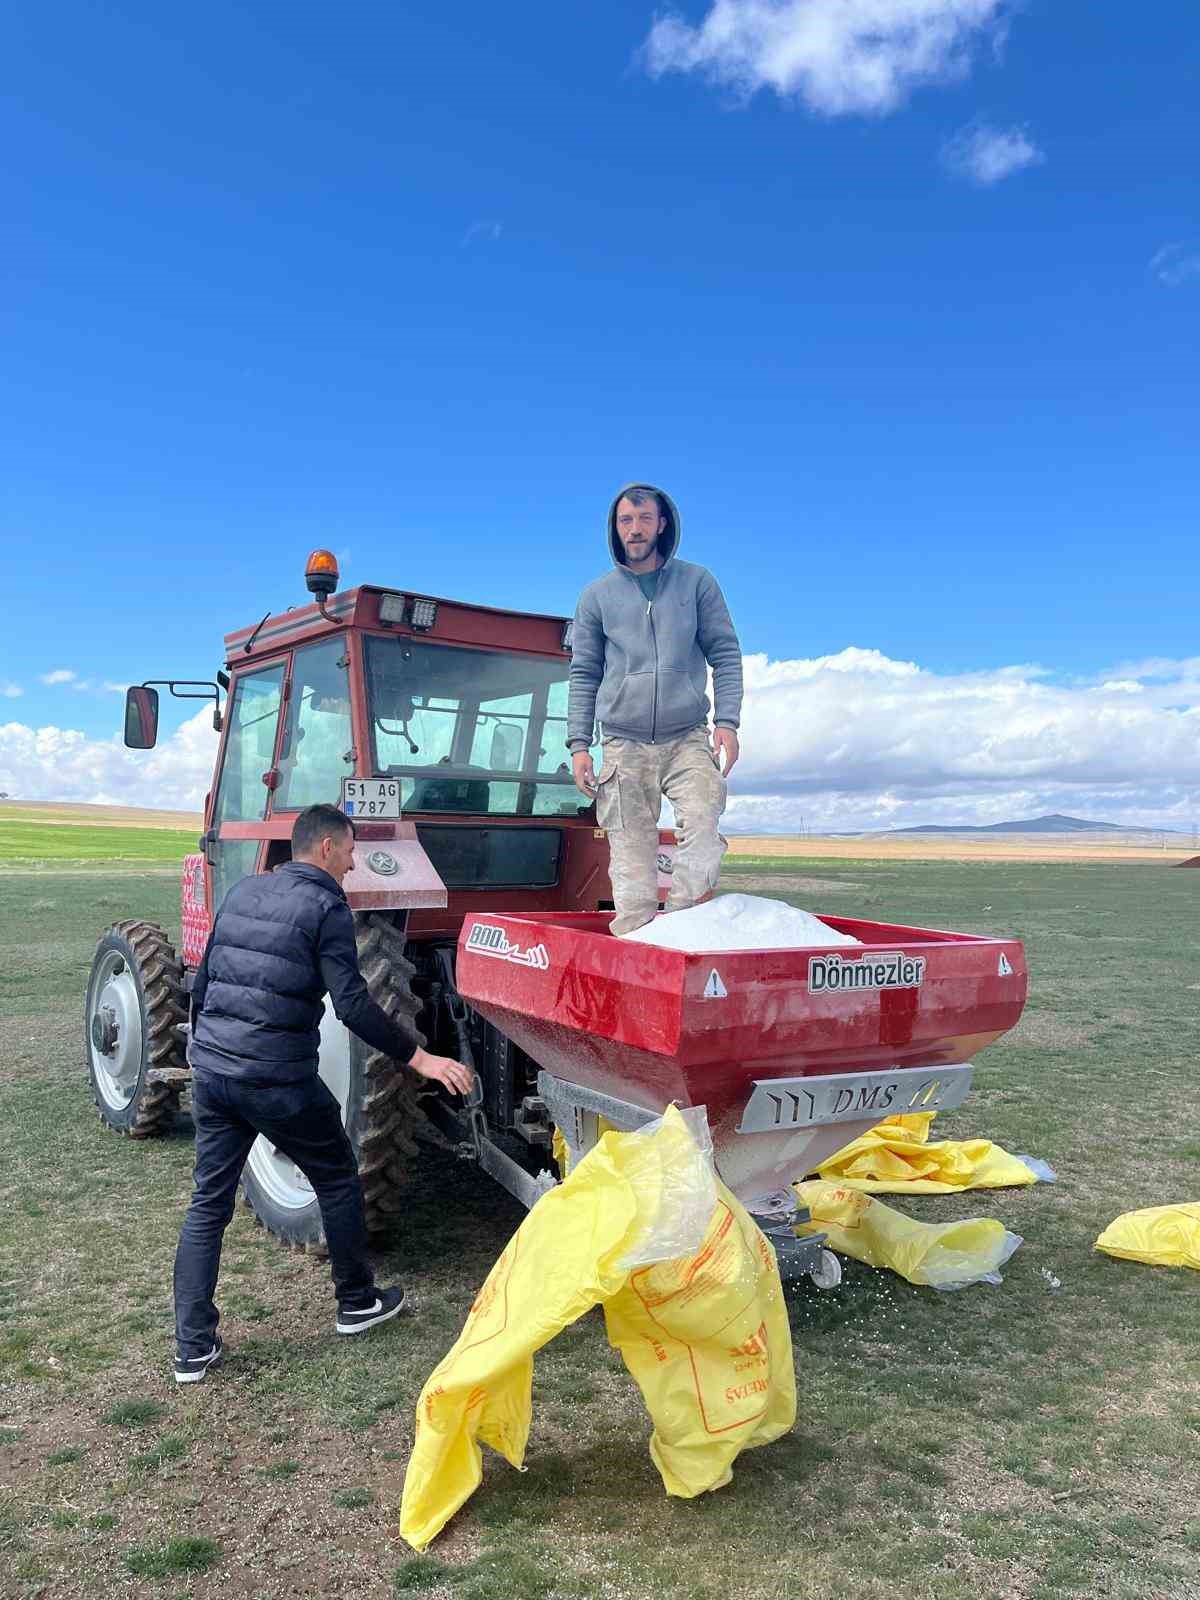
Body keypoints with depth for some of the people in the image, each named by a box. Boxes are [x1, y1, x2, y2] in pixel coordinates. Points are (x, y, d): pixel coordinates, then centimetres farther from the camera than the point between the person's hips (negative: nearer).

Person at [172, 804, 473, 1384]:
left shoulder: (241, 892, 11)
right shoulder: (325, 907, -11)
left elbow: (203, 981, 18)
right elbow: (353, 1005, -19)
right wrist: (419, 1057, -15)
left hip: (211, 1072, 7)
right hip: (277, 1080, -6)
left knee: (208, 1204, 15)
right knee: (338, 1181, 15)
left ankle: (193, 1348, 18)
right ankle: (357, 1303, 30)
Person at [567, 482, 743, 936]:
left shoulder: (696, 582, 8)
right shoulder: (597, 596, 11)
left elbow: (725, 655, 7)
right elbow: (583, 675, 11)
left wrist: (727, 721, -6)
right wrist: (579, 745, 3)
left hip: (688, 738, 0)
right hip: (624, 745, 1)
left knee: (702, 825, -22)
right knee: (632, 862, -3)